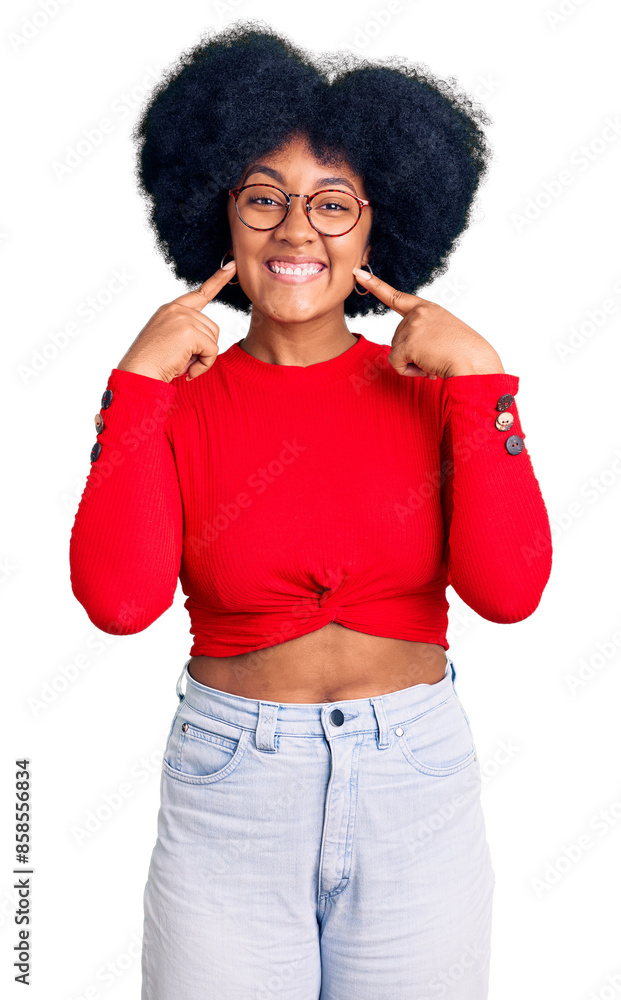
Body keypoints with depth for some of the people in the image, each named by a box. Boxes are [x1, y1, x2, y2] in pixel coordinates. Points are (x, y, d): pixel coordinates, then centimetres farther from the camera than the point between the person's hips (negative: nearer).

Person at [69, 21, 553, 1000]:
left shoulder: (431, 386, -1)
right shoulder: (179, 399, -2)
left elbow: (509, 588, -13)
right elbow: (119, 598, -17)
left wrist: (482, 380, -16)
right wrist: (136, 383, -16)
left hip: (417, 785, 1)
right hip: (229, 787, 0)